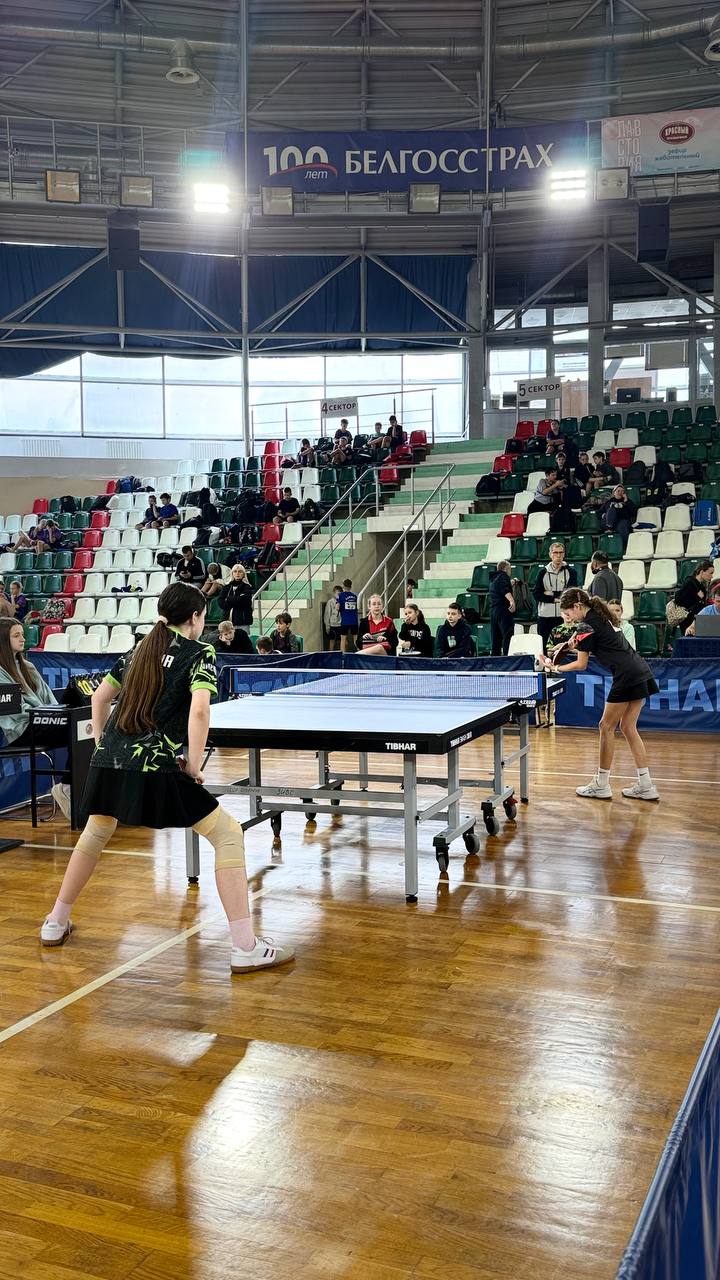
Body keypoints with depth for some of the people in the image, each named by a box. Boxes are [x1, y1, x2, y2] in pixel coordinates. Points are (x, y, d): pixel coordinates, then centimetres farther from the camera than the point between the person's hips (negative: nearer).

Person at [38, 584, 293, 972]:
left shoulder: (140, 649, 19)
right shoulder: (199, 653, 0)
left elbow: (100, 697, 22)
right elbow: (199, 710, -16)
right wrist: (194, 765, -7)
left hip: (108, 762, 7)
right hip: (156, 768, -7)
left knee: (95, 834, 32)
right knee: (228, 835, 2)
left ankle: (56, 924, 43)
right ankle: (245, 948, -3)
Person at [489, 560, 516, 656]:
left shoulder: (493, 578, 23)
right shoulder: (504, 576, -3)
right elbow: (505, 590, -22)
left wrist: (511, 583, 57)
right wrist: (512, 600, -35)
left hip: (493, 610, 9)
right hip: (503, 609, -9)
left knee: (496, 637, 10)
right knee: (507, 636, -14)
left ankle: (494, 658, 8)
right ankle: (507, 656, -23)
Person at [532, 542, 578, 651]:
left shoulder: (571, 572, 5)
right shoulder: (543, 573, 9)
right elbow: (536, 594, -2)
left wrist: (550, 594, -8)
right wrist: (555, 599, -12)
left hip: (564, 616, -1)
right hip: (545, 615, 1)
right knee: (543, 645, 3)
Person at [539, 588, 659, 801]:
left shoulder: (587, 626, -10)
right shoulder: (601, 616, 17)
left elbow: (581, 664, -3)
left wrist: (555, 668, 8)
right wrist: (578, 646, 13)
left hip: (626, 677, -9)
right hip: (641, 673, 9)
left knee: (607, 727, 1)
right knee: (628, 728, 13)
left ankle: (601, 786, 8)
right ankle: (646, 786, 13)